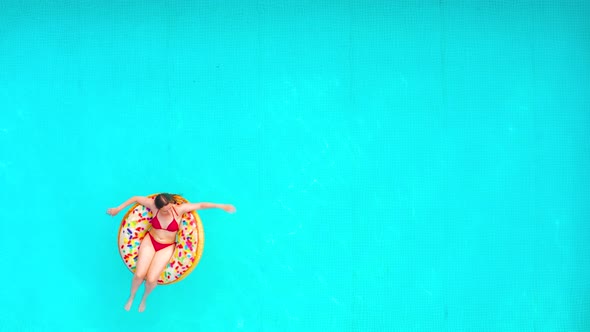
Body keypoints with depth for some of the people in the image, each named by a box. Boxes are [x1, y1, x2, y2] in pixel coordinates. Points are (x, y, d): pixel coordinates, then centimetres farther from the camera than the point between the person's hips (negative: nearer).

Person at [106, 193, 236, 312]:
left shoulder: (180, 208, -20)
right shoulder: (154, 205, -16)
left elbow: (201, 205, -20)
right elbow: (135, 198, -3)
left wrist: (221, 206, -25)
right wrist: (118, 209, 1)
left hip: (166, 248, -1)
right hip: (149, 241, 1)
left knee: (151, 279, -15)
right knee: (139, 275, -14)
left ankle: (144, 298, 22)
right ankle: (131, 296, 21)